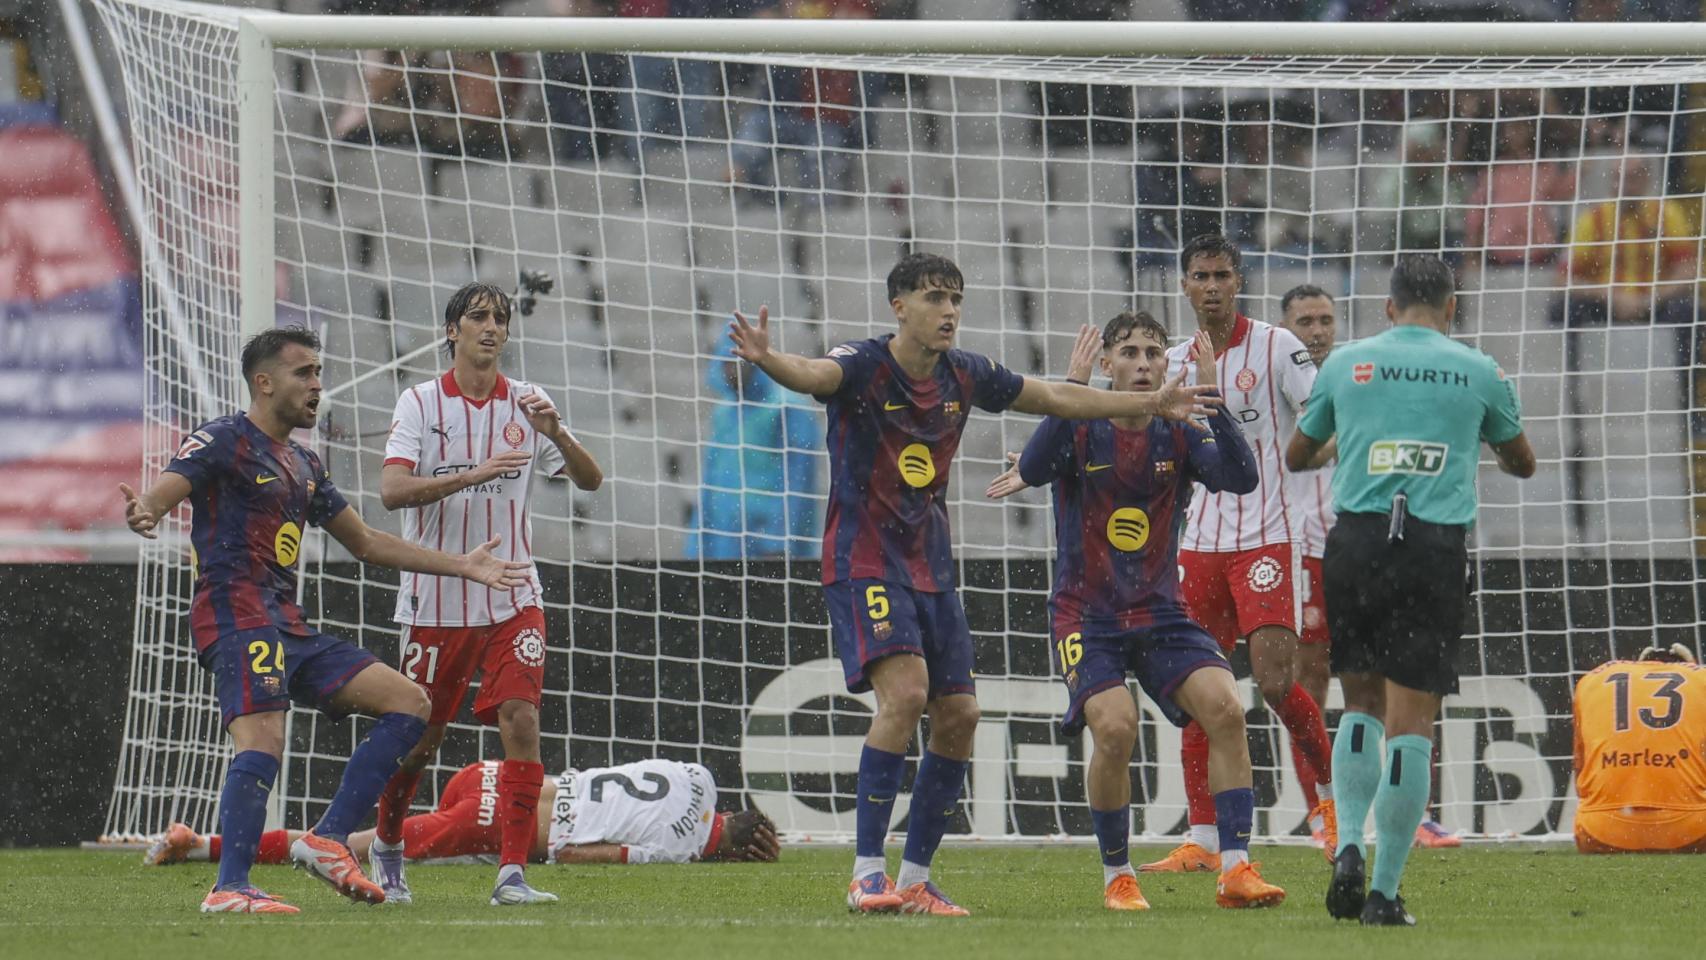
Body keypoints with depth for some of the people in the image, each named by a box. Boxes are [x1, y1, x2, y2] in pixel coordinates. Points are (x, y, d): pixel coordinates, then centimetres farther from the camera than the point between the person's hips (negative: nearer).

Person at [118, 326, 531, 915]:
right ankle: (231, 889, -32)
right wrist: (145, 513, -45)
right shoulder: (225, 441, -2)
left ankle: (328, 840, -2)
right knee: (263, 744, -27)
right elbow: (166, 490, -18)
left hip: (289, 626, 9)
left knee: (408, 704, 4)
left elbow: (365, 542, 32)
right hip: (236, 618, -9)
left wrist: (461, 566, 33)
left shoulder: (302, 465, 24)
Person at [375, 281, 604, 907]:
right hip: (437, 598, -1)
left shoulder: (524, 403, 5)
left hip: (513, 597, 1)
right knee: (420, 738, 8)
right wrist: (474, 474, -29)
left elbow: (589, 480, 1)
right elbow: (392, 490, -16)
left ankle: (512, 874, -14)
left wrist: (555, 433, -18)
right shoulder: (421, 403, -3)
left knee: (521, 721, -15)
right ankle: (387, 846, 34)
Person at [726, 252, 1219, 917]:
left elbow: (1056, 398, 18)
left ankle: (914, 878, 14)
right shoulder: (865, 366, -14)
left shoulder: (964, 375, 5)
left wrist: (1151, 405, 21)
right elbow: (813, 374, -37)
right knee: (905, 691, -24)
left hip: (930, 567, 7)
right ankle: (866, 873, -21)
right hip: (864, 562, -7)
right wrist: (766, 359, -60)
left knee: (958, 716, 3)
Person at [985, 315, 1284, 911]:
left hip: (1160, 613, 3)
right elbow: (1032, 471, -26)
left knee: (1225, 709, -18)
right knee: (1115, 726, -24)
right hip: (1086, 613, -3)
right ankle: (1116, 878, -3)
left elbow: (1242, 479, -16)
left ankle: (1236, 872, -13)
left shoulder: (1178, 432, 0)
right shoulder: (1081, 428, -6)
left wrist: (1211, 402, -25)